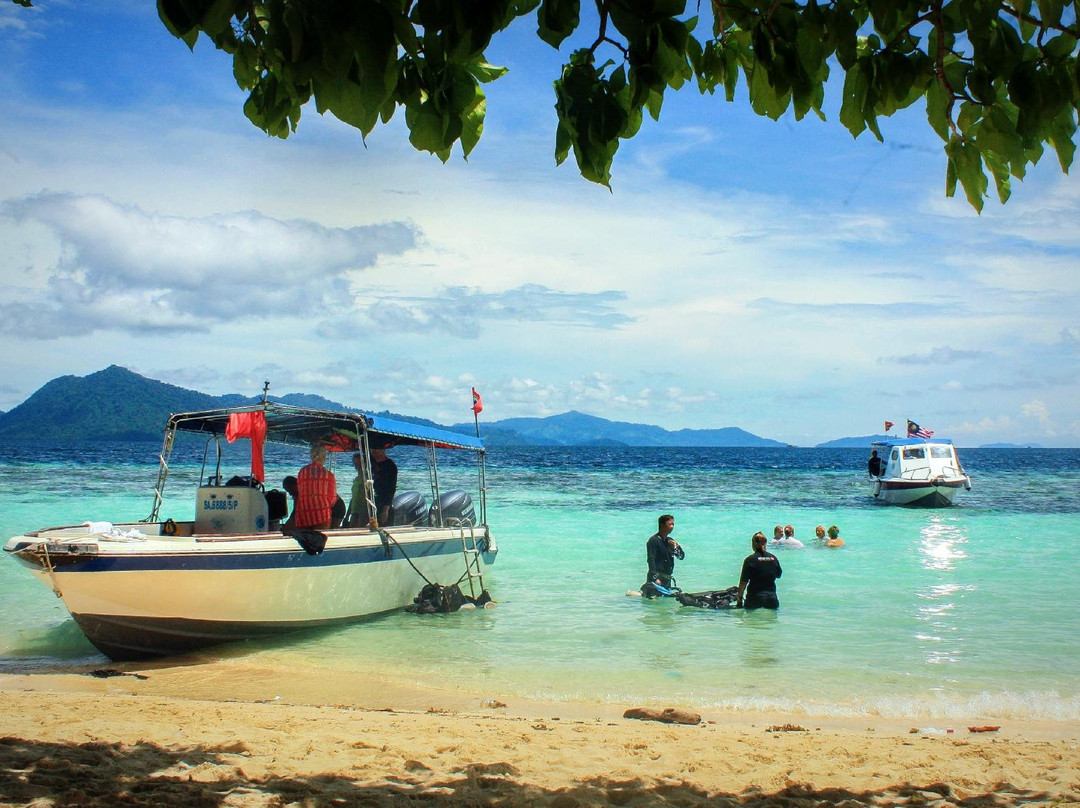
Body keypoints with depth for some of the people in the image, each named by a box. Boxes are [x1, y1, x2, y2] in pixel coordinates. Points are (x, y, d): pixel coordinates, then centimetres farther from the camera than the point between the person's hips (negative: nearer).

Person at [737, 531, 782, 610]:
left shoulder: (750, 559, -9)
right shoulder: (773, 558, 4)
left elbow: (744, 581, -8)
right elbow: (779, 575, 21)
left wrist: (739, 597, 0)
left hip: (755, 598, -4)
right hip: (772, 597, 4)